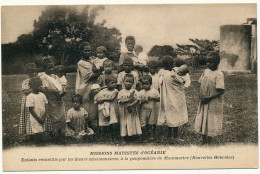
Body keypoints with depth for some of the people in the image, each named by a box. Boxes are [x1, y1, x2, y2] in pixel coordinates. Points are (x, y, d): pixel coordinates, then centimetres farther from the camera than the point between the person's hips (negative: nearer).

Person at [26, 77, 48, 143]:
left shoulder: (42, 95, 4)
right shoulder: (30, 97, -13)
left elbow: (45, 106, 8)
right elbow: (30, 110, -13)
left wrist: (44, 116, -6)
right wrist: (38, 118, -15)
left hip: (42, 118, 6)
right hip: (35, 119, -6)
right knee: (38, 134, -11)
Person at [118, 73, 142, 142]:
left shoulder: (134, 91, 1)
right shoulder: (121, 92, 1)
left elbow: (138, 100, -9)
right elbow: (120, 101, -9)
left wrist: (131, 105, -20)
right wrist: (128, 100, -19)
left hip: (133, 111, 0)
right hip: (124, 112, 0)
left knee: (133, 124, 1)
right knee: (124, 124, 4)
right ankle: (123, 139, 13)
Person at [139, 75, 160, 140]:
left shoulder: (154, 91, 0)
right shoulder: (141, 92, 3)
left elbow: (159, 99, -4)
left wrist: (153, 97, -18)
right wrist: (143, 100, -18)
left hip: (152, 110, -1)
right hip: (144, 110, 1)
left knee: (152, 124, 4)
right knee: (142, 125, -2)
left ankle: (152, 136, 16)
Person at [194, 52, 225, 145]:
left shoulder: (219, 74, -15)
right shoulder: (205, 71, 4)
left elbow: (221, 91, -17)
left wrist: (209, 98, -19)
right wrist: (200, 94, -5)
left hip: (213, 103, -6)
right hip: (204, 102, 6)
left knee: (210, 123, 3)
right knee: (202, 122, 12)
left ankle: (208, 142, 14)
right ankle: (203, 142, 25)